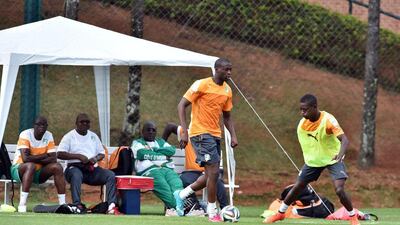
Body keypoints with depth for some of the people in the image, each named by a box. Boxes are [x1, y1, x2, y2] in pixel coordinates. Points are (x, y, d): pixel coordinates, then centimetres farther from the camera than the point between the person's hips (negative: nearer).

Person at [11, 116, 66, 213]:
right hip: (19, 168, -5)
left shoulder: (48, 136, -1)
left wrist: (34, 159, -21)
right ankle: (22, 205, -43)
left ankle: (62, 204, -18)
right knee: (31, 166, -37)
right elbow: (25, 158, -29)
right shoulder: (25, 135, -17)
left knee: (57, 167, -17)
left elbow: (53, 159, -9)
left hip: (38, 172, 5)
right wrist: (44, 156, -17)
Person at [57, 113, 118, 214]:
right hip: (75, 167, -4)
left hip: (92, 168, 4)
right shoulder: (69, 136, 5)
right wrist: (78, 156, -15)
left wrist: (95, 159, -3)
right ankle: (77, 205, -49)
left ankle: (112, 205, -31)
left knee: (110, 175, -20)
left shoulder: (93, 136, 21)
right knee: (76, 175, -40)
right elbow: (60, 154, -7)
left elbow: (102, 154, 22)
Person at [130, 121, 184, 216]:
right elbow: (142, 154, -1)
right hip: (149, 171, -4)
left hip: (167, 168, 4)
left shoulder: (160, 142, 35)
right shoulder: (137, 143, 23)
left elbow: (171, 151, 13)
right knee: (164, 187, -35)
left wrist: (154, 150, 3)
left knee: (177, 185, -31)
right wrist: (163, 156, 4)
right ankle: (177, 207, -55)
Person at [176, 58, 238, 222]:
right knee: (214, 172, -14)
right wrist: (184, 131, -20)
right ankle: (212, 212, -5)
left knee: (211, 175, 9)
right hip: (200, 133, -8)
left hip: (215, 135, 8)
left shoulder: (227, 90, 10)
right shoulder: (202, 85, -11)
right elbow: (182, 105, -11)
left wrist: (233, 136, 4)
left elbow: (227, 116, 20)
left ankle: (181, 195, 27)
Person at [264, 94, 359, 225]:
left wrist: (340, 154, -58)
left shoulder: (328, 120, -29)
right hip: (313, 159, 5)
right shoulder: (302, 124, -12)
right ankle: (280, 213, 28)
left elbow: (344, 139, -40)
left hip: (333, 159, -5)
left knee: (339, 190, -21)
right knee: (297, 187, 8)